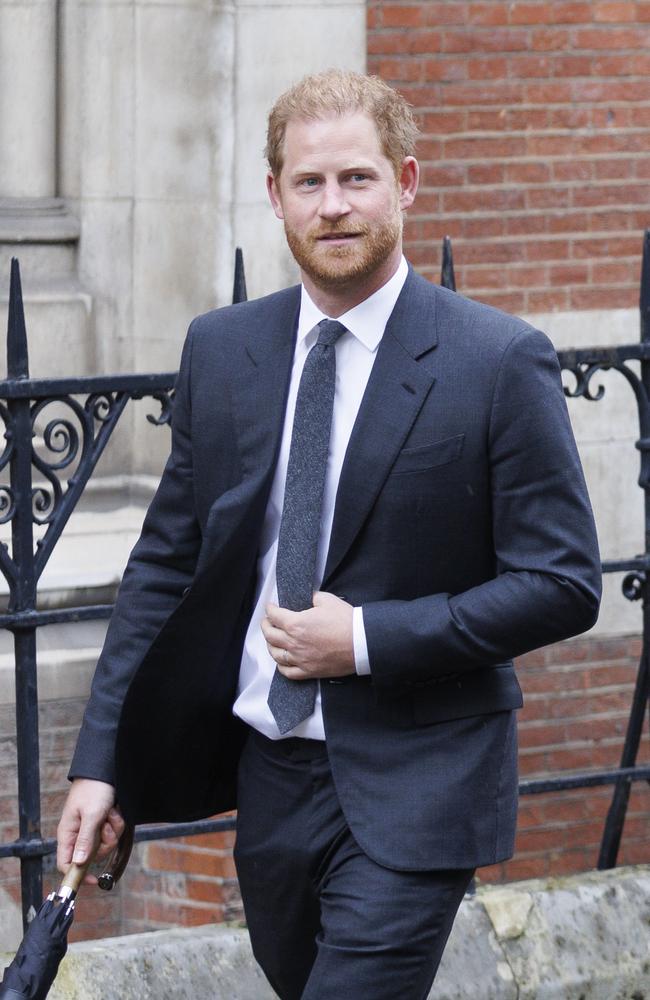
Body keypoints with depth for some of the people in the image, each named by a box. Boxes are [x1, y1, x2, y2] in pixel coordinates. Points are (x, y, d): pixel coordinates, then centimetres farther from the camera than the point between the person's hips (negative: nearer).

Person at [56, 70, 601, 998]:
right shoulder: (222, 350, 5)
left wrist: (367, 639, -16)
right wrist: (101, 757, 4)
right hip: (269, 772, 5)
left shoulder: (499, 362, -9)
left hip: (411, 789, -5)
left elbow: (564, 585, -9)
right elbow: (165, 563, 10)